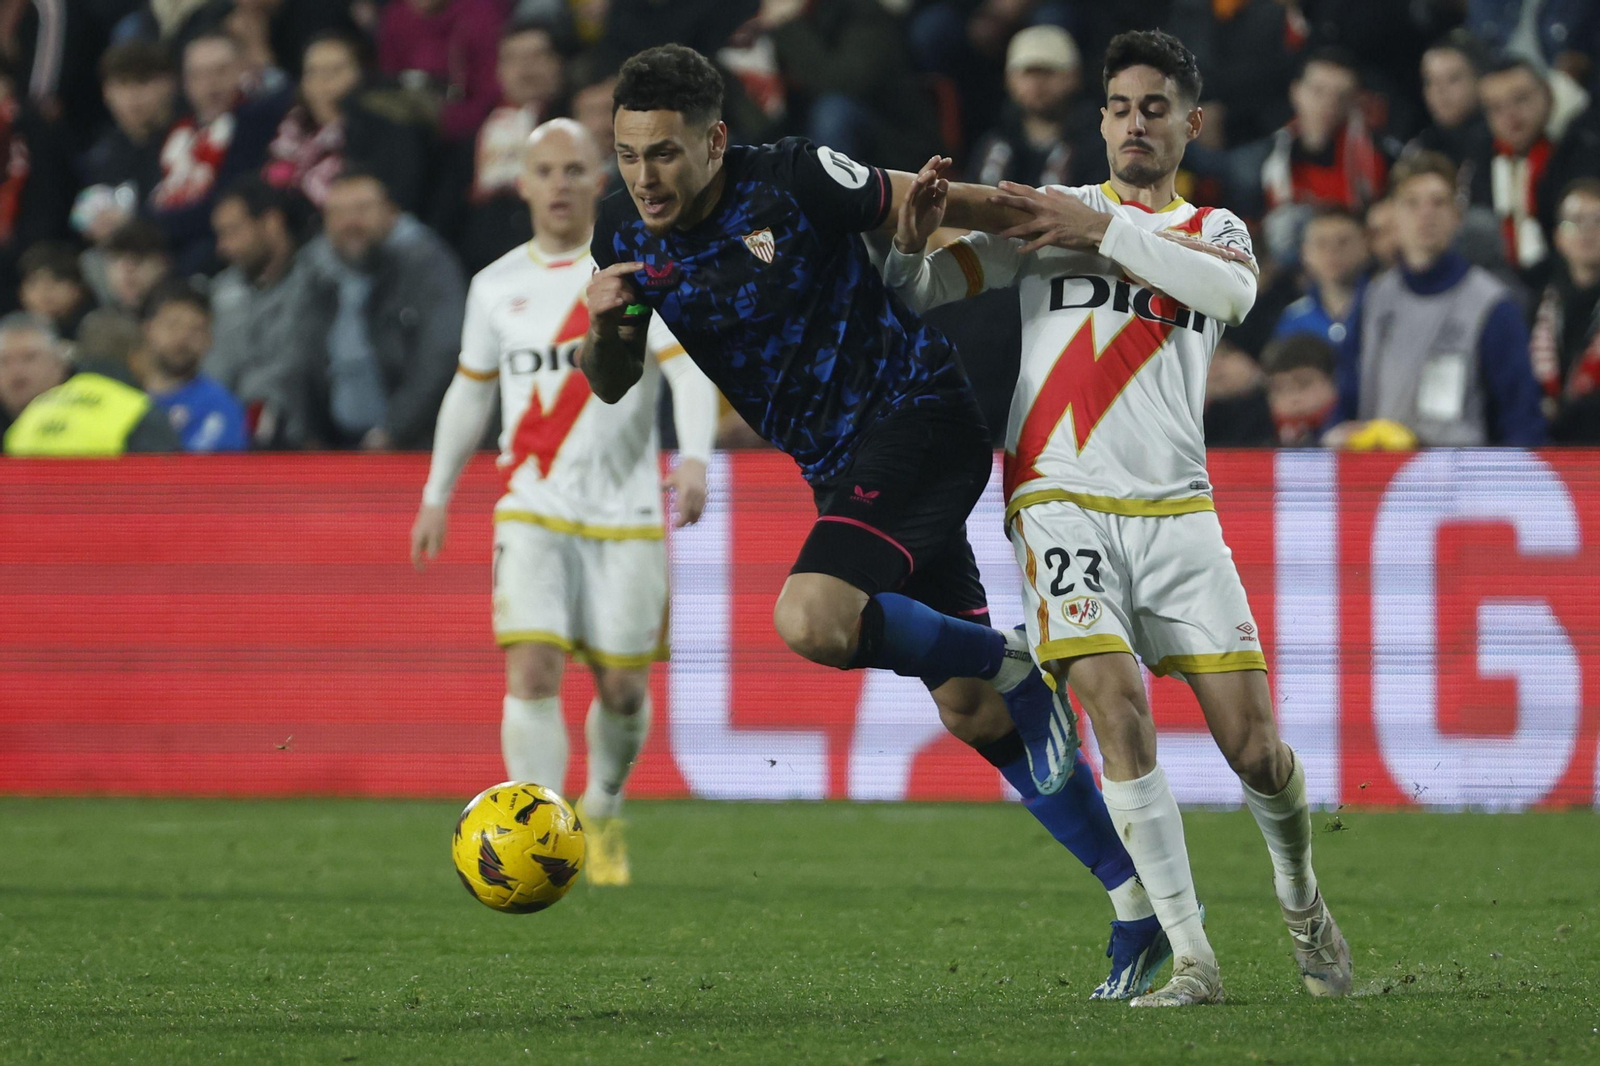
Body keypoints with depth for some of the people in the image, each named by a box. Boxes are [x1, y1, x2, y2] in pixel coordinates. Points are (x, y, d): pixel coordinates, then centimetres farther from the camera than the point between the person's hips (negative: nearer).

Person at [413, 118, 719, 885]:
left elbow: (689, 369, -13)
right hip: (532, 512, 1)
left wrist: (694, 459, -29)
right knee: (531, 671, -16)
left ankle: (602, 813, 32)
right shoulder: (497, 285, 9)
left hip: (626, 515, -1)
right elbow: (470, 390, 21)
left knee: (622, 688, 3)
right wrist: (436, 495, 20)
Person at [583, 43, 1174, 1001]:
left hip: (918, 420, -7)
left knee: (810, 619, -30)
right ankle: (1138, 902, 13)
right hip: (841, 468, 7)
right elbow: (612, 385, 9)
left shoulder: (793, 185, -17)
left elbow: (951, 207, -8)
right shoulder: (627, 235, 0)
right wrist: (604, 326, -15)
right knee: (971, 712, 5)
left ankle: (1010, 664, -6)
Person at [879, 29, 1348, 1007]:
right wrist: (913, 237, -15)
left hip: (1178, 513, 2)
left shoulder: (1217, 232, 15)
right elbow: (914, 294, 7)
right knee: (1119, 711, -22)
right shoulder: (1048, 212, 11)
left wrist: (1104, 232, -18)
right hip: (1063, 506, -1)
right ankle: (1191, 959, -18)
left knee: (1255, 746, -4)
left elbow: (1234, 289, -11)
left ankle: (1303, 903, 27)